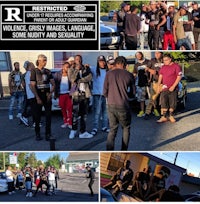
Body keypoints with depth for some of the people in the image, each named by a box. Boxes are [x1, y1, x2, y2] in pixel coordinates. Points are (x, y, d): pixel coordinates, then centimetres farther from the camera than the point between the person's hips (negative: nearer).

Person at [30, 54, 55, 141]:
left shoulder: (48, 71, 9)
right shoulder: (34, 71, -2)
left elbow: (53, 84, 9)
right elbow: (32, 86, -7)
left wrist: (51, 93, -7)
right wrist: (37, 98, -14)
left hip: (47, 95, 3)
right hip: (38, 95, -3)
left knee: (48, 115, -1)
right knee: (37, 116, 1)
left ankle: (48, 134, 3)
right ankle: (37, 134, 10)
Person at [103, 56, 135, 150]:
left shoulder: (109, 74, 1)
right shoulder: (129, 75, 0)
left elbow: (105, 92, 1)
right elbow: (133, 93, 7)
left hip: (111, 105, 1)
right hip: (124, 106, -1)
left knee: (112, 129, 11)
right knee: (126, 128, 18)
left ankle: (109, 150, -3)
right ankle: (124, 150, 18)